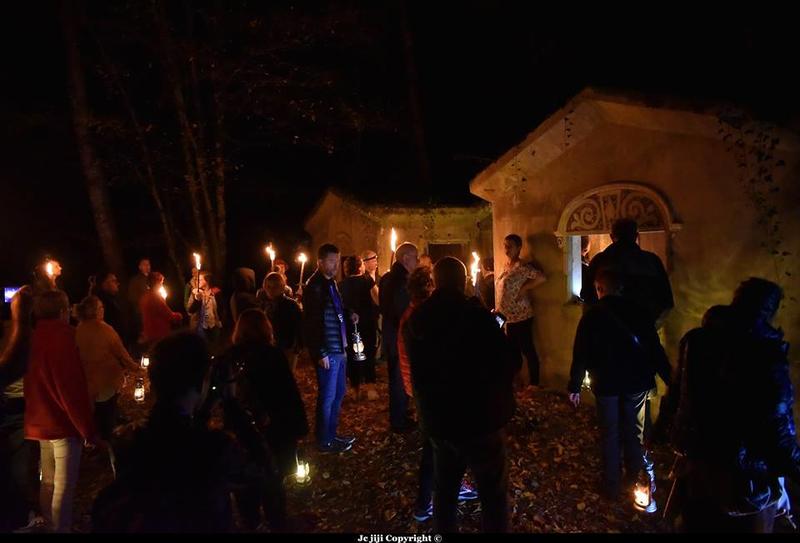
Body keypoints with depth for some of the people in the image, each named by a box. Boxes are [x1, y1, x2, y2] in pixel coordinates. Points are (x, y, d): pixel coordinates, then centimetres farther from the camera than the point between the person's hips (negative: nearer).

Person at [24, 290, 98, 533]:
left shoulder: (33, 337, 3)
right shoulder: (62, 337, -20)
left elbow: (35, 384, 12)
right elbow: (73, 389, -22)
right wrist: (88, 429, -14)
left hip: (39, 422, 8)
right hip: (62, 424, -8)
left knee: (48, 482, 20)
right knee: (64, 486, 2)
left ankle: (49, 525, 33)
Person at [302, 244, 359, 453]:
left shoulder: (331, 283, 13)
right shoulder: (314, 286, -15)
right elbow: (311, 323, -19)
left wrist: (348, 315, 5)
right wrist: (321, 354, -19)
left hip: (339, 349, 9)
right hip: (327, 352, -9)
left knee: (338, 393, 17)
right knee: (327, 397, 2)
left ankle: (332, 434, 31)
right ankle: (325, 441, 16)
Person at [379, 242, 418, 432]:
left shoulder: (387, 278, 8)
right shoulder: (402, 280, -23)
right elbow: (405, 311, -25)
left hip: (390, 333, 10)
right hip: (400, 335, -10)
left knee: (395, 375, 21)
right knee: (401, 377, 3)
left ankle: (398, 415, 37)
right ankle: (399, 421, 15)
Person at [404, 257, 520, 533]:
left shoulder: (413, 321, -1)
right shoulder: (476, 315, -21)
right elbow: (510, 363, -17)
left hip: (436, 420, 6)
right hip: (479, 420, -6)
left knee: (444, 489, 23)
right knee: (494, 493, 10)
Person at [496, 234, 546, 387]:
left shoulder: (522, 266, -15)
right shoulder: (506, 265, 11)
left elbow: (542, 278, -27)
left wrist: (524, 289, -18)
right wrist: (498, 310, 11)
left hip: (521, 316, -9)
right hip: (508, 316, 9)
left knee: (527, 350, 1)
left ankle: (534, 384, 11)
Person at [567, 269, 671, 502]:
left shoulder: (591, 316, -8)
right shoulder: (637, 311, -5)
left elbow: (580, 355, -8)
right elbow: (655, 348, -4)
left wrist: (574, 387, -1)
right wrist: (669, 379, 3)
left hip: (606, 383, -1)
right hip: (636, 382, 2)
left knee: (610, 435, 11)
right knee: (634, 432, 18)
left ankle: (612, 486, 19)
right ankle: (635, 479, 29)